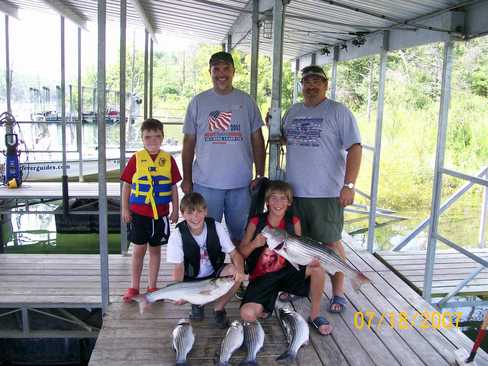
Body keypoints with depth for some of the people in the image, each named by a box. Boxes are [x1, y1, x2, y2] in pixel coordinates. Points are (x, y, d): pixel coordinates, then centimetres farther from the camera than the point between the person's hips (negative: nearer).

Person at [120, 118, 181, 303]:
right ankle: (134, 287, 17)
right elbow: (126, 185, 2)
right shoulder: (136, 159, -3)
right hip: (138, 213, -1)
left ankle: (152, 286, 23)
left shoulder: (168, 159, 0)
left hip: (160, 214, 1)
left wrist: (175, 210, 5)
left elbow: (174, 187, 6)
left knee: (155, 249, 11)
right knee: (139, 249, 5)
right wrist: (125, 209, -1)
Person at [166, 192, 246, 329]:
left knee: (235, 271, -29)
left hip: (215, 274, 1)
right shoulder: (177, 235, -17)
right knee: (178, 298, -30)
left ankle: (219, 308, -3)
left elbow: (234, 254, -13)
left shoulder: (216, 227, -14)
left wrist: (240, 270, -36)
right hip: (191, 280, 0)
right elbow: (179, 267, -16)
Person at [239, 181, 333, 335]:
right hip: (262, 278, -2)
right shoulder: (256, 222, -6)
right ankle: (268, 307, 10)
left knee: (318, 266, -25)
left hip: (287, 271, 2)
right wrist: (254, 244, -25)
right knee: (247, 314, -28)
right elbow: (241, 253, -5)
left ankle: (315, 314, -4)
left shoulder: (294, 222, 0)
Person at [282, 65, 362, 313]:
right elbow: (284, 141, 25)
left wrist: (349, 185, -18)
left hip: (326, 192, -5)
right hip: (294, 190, 6)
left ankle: (338, 292, 16)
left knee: (331, 242, 2)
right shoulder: (292, 112, 13)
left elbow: (354, 148, -10)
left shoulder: (338, 111, -4)